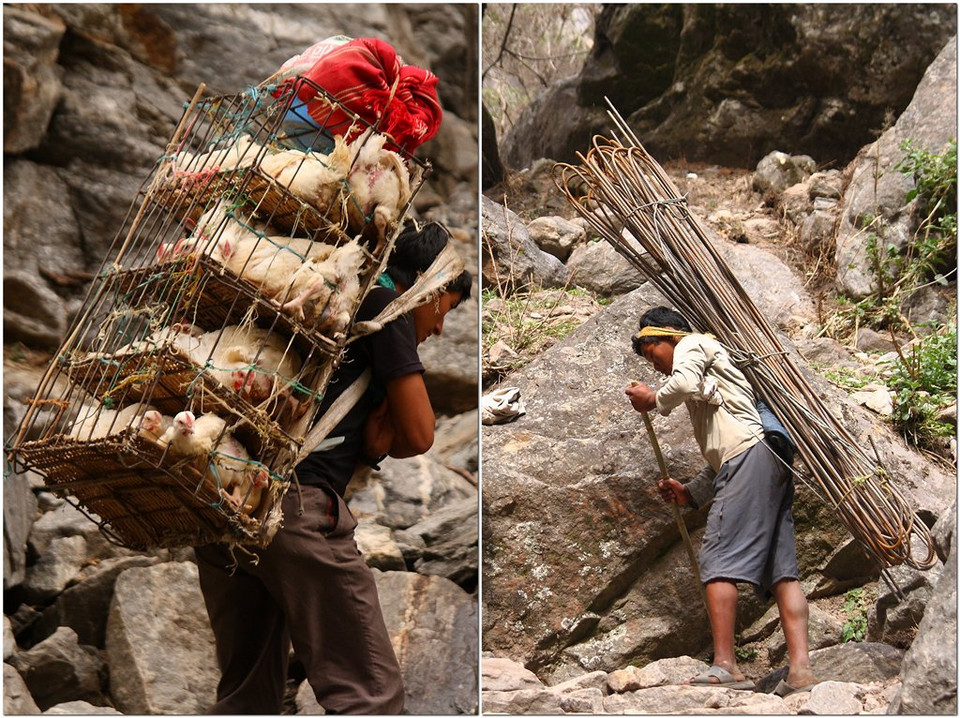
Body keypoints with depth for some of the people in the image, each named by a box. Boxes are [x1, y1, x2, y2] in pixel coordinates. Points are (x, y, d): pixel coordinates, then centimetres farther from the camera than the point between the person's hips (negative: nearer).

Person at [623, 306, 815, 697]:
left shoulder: (692, 344, 12)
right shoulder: (706, 384, 37)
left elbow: (684, 383, -12)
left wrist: (654, 398, 7)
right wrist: (690, 493, 23)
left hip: (750, 453, -10)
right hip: (773, 463, 10)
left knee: (718, 561, -13)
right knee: (780, 569, -1)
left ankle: (725, 665, -20)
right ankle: (800, 668, -11)